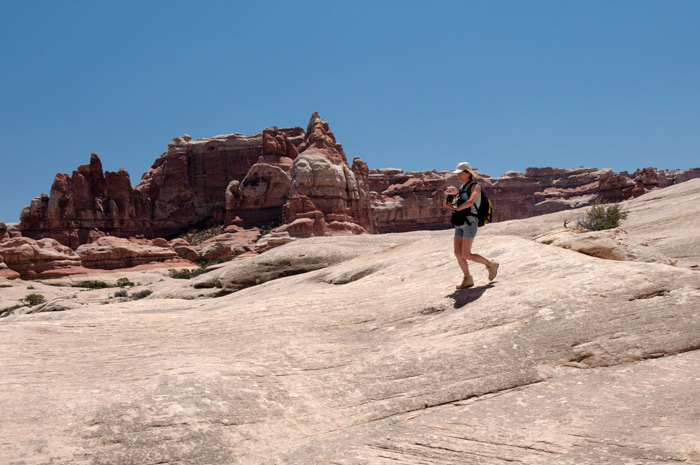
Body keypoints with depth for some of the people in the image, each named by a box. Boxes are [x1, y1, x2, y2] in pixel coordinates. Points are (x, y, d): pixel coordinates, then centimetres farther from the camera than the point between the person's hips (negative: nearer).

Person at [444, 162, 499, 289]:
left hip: (470, 222, -8)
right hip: (460, 224, 8)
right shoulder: (461, 188, 18)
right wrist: (449, 204, -10)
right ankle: (467, 279, 10)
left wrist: (456, 208, -15)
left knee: (466, 255, -11)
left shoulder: (475, 186, -5)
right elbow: (455, 204, 12)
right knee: (457, 253, 0)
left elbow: (471, 201, -24)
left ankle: (490, 265, 8)